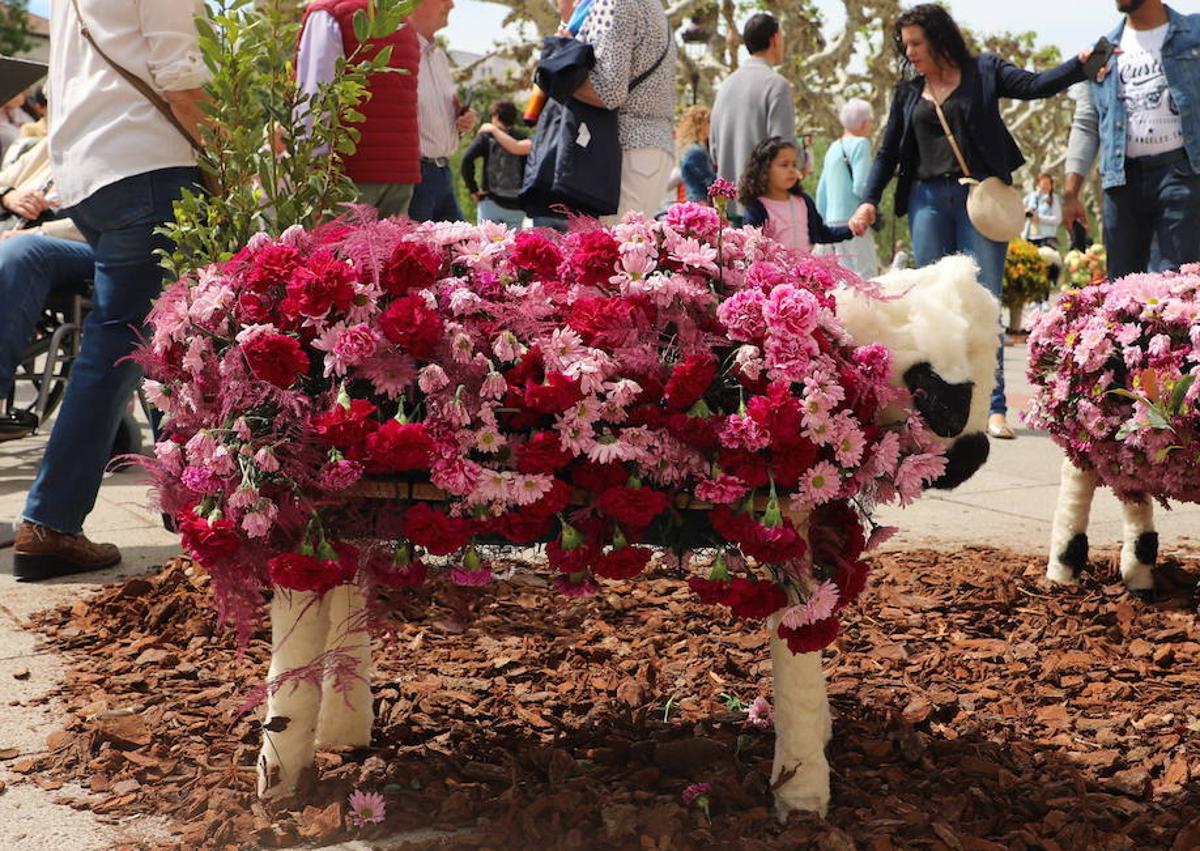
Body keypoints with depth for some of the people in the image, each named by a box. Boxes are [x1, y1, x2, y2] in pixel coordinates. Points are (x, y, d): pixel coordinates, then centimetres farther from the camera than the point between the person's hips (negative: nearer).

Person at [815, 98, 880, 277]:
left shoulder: (833, 148, 16)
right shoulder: (860, 144, -7)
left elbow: (821, 191, 19)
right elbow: (860, 186, -17)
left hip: (832, 222, 8)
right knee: (865, 275, -10)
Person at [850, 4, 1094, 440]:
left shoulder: (984, 72, 6)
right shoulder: (908, 92, 14)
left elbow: (1035, 85, -5)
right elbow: (888, 152, 17)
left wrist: (1080, 63, -21)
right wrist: (870, 201, 6)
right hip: (928, 199, 3)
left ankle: (993, 407, -6)